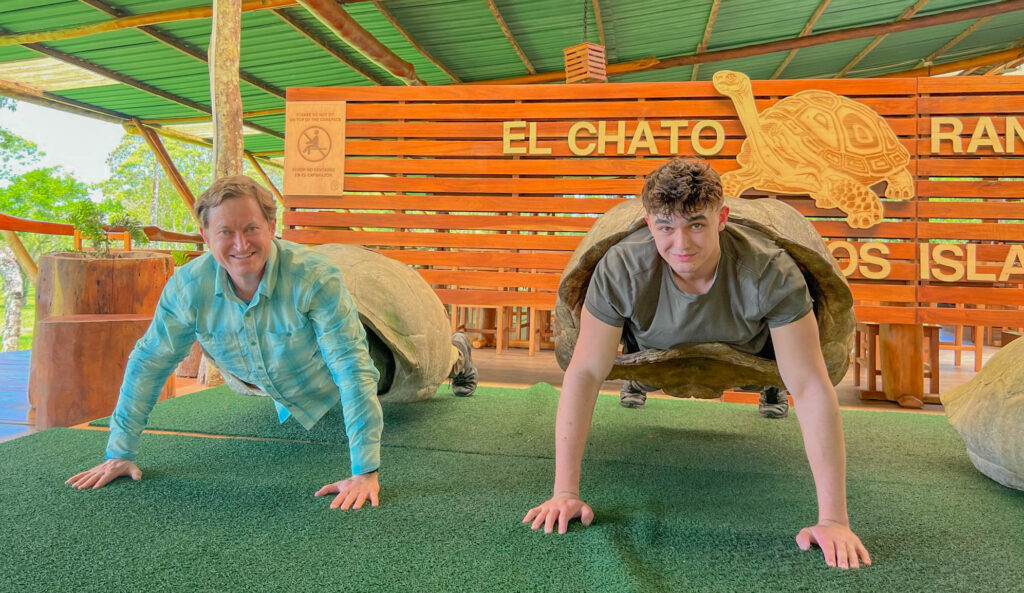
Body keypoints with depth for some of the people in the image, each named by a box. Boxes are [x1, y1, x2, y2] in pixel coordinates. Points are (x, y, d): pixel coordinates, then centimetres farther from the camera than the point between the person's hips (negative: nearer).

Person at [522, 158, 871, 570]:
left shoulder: (770, 273, -41)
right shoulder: (621, 269, -39)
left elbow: (812, 388, -40)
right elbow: (584, 374, -35)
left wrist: (833, 519, -43)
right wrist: (566, 492, -37)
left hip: (748, 348, 0)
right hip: (658, 348, 1)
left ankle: (772, 385, 42)